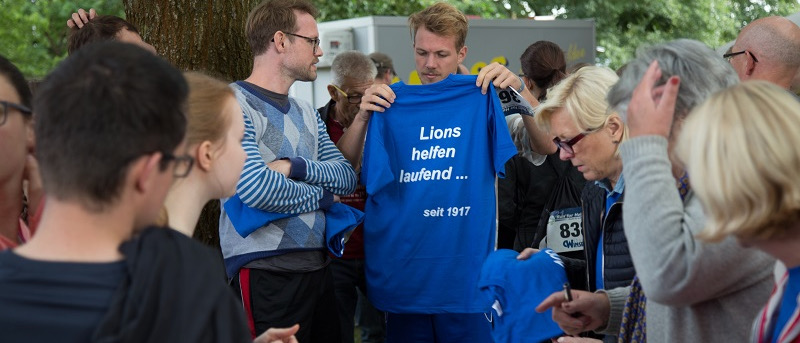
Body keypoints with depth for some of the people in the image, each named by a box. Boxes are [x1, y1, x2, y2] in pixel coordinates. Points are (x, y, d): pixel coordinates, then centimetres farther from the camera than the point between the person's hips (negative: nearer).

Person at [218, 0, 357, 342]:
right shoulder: (235, 105, -12)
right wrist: (322, 196, -6)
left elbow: (347, 177, 8)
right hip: (265, 272, -8)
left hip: (317, 265, 8)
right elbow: (257, 189, -25)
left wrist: (296, 166, -12)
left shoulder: (306, 112, 16)